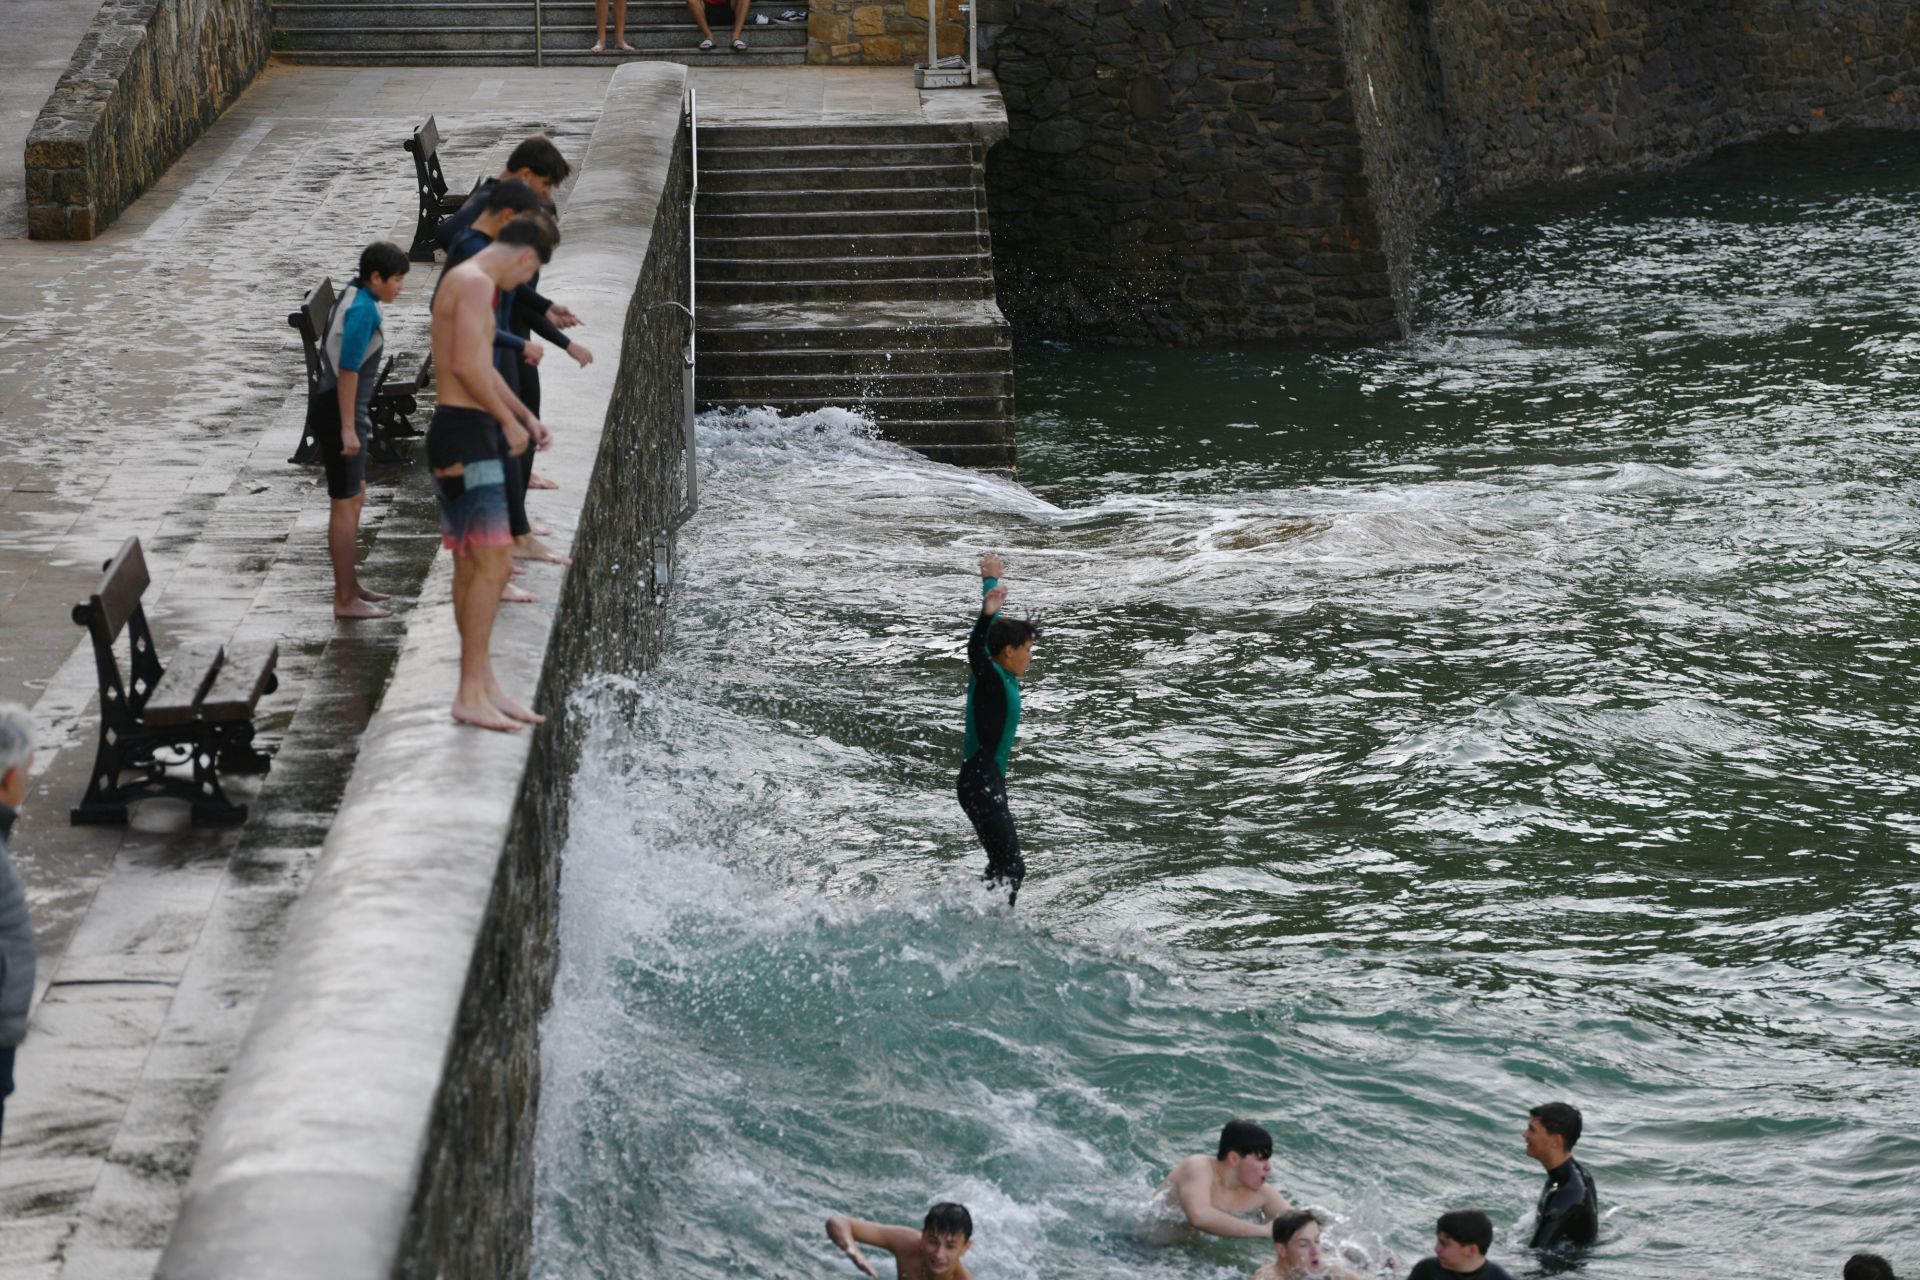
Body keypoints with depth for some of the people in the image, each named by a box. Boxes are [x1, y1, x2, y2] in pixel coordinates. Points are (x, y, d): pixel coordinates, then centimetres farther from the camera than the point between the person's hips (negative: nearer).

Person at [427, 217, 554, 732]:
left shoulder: (468, 282, 21)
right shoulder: (476, 282, -13)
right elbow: (467, 364, -24)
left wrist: (526, 416, 33)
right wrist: (509, 421, -13)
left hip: (471, 434, 11)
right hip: (466, 433, -11)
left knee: (472, 566, 13)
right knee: (492, 565, -10)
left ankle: (483, 685, 19)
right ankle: (471, 693, -9)